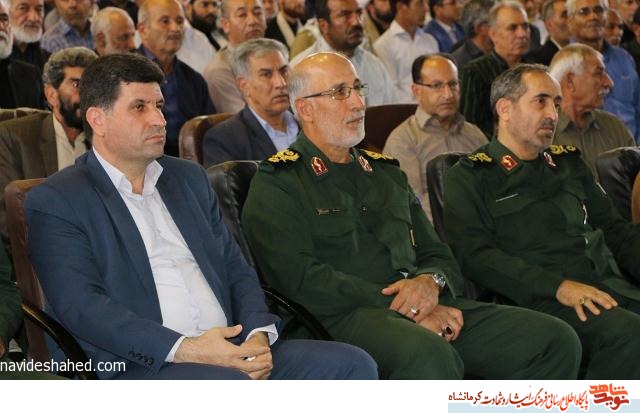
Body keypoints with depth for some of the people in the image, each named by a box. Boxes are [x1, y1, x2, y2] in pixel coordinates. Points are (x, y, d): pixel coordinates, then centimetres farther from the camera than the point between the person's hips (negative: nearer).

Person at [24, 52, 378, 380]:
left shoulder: (188, 178, 22)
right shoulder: (55, 201, 1)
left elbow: (236, 269, 20)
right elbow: (80, 306, -11)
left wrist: (258, 335, -2)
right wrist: (183, 349, -20)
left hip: (231, 352, 7)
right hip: (141, 367, -7)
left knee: (354, 365, -12)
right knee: (233, 386, -37)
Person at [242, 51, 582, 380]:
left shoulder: (387, 173, 26)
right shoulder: (277, 183, 4)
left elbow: (439, 256, 25)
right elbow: (301, 278, -10)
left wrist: (431, 281, -3)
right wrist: (407, 309, -13)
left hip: (426, 308, 7)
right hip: (347, 317, -7)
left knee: (556, 340, -9)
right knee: (431, 356, -40)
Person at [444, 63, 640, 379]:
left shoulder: (569, 165, 26)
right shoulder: (469, 178, 8)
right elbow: (475, 255, -6)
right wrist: (558, 287, -17)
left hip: (612, 288, 6)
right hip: (538, 302, -6)